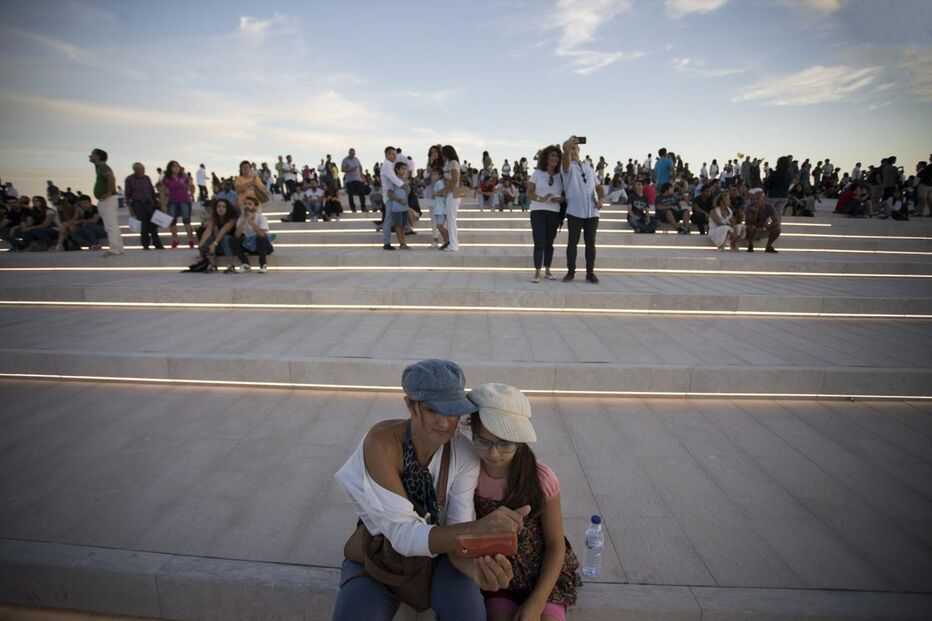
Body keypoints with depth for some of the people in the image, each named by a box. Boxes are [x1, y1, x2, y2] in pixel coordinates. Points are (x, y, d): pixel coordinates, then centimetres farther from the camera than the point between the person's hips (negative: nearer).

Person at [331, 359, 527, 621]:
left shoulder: (464, 454, -22)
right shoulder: (381, 442, -31)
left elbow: (458, 533, -24)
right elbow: (403, 535, -34)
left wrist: (475, 567, -47)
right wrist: (479, 527, -49)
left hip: (438, 551, 1)